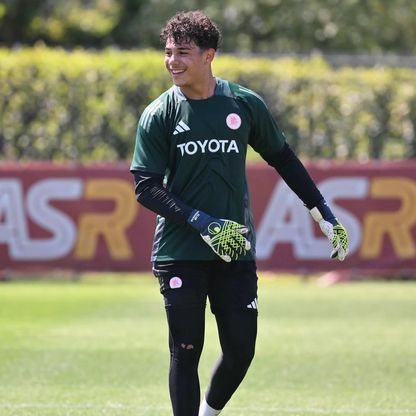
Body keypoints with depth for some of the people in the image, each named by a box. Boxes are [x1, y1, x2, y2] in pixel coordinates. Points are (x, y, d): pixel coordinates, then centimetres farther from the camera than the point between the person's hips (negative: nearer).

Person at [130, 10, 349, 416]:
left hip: (235, 250, 2)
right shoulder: (158, 115, -3)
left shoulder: (245, 104, 2)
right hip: (179, 254, -2)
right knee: (186, 351, -2)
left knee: (241, 350, 2)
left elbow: (282, 158, 16)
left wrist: (323, 212, 13)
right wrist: (200, 222, -18)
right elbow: (146, 188, -6)